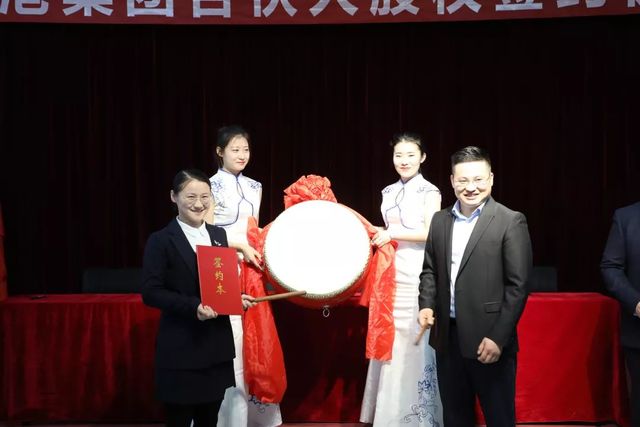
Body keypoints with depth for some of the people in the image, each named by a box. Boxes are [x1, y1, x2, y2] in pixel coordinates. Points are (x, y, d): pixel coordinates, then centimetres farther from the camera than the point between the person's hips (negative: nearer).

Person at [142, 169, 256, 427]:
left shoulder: (219, 235, 10)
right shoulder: (161, 240, -8)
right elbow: (151, 292, -14)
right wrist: (193, 306, -24)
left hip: (217, 346, 5)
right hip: (180, 350, -5)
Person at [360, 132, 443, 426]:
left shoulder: (429, 191, -3)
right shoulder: (388, 192, 15)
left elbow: (432, 233, -11)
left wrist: (393, 234, -13)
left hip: (417, 275, -6)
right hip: (391, 272, 6)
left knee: (415, 341, -5)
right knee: (390, 340, 5)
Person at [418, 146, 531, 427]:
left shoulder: (511, 221, -7)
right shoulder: (440, 220, 9)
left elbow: (518, 286, -11)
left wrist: (498, 337, -15)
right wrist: (426, 305, -2)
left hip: (489, 340, -5)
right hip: (447, 337, 5)